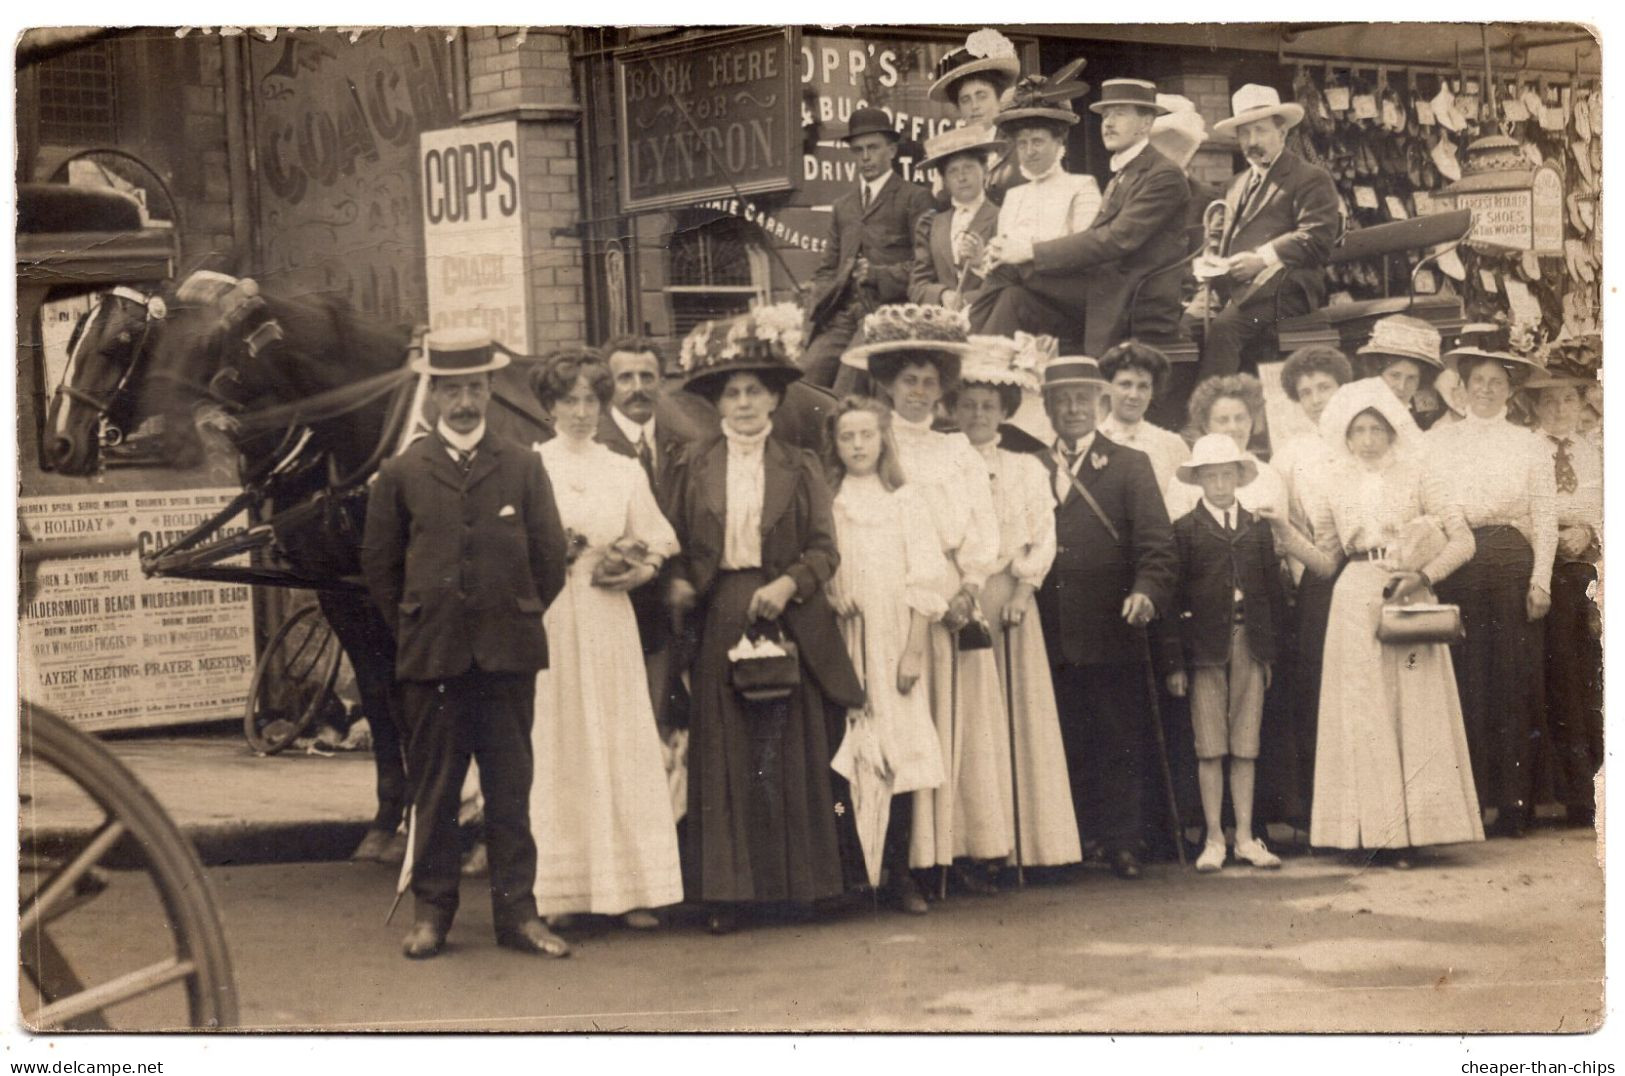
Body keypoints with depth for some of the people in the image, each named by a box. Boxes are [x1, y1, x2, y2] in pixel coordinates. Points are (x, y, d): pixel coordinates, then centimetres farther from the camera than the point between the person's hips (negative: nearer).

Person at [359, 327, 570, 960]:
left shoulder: (522, 468, 6)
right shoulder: (402, 474, 4)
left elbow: (550, 556, 10)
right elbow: (379, 563, 10)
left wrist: (520, 619, 7)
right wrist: (415, 628, 7)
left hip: (509, 652, 0)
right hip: (431, 656, 0)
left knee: (510, 788, 3)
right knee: (433, 786, 4)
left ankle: (516, 912, 9)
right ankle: (432, 911, 12)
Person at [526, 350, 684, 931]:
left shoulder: (625, 472, 12)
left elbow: (659, 543, 12)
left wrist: (637, 568, -7)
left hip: (608, 622, 2)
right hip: (546, 621, -2)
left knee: (619, 747, 1)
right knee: (554, 748, -2)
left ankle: (629, 888, 4)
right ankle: (559, 892, 0)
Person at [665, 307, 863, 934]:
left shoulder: (800, 468, 7)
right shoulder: (695, 469, 10)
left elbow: (825, 548, 0)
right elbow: (677, 547, 8)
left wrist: (788, 584, -17)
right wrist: (679, 584, -12)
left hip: (788, 621, -1)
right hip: (719, 622, 1)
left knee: (791, 753, 1)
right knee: (724, 757, 0)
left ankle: (796, 879, 10)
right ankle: (726, 890, 3)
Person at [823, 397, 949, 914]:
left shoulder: (905, 500, 7)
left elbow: (926, 579, 2)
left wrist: (914, 650, -5)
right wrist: (829, 595, -15)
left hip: (893, 645, 0)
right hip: (840, 646, 0)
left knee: (899, 757, -5)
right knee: (843, 759, -5)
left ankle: (899, 872, 1)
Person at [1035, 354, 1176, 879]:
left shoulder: (1130, 465, 5)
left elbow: (1157, 544, -4)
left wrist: (1147, 591, -20)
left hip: (1113, 633, -2)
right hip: (1053, 639, 2)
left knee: (1121, 745, 1)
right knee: (1066, 748, 7)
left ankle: (1122, 843, 8)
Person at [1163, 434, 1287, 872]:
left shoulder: (1258, 528, 12)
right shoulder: (1185, 530, 2)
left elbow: (1272, 590, 13)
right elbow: (1173, 599, -1)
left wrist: (1272, 650, 7)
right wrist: (1176, 663, -5)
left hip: (1251, 645, 3)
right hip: (1206, 649, -3)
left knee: (1246, 749, 5)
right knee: (1210, 748, 0)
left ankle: (1245, 837, 10)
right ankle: (1214, 840, 6)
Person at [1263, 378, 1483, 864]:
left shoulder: (1415, 478, 5)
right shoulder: (1338, 487, 12)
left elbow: (1463, 540, 0)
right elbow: (1326, 562, 11)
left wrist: (1424, 575, -13)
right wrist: (1284, 530, 0)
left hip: (1408, 602, -2)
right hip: (1355, 607, 2)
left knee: (1413, 710, -3)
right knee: (1363, 716, 0)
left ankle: (1411, 827, 1)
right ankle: (1376, 831, 2)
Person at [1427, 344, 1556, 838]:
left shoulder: (1531, 444, 11)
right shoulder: (1436, 440, 13)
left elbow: (1545, 519, 6)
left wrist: (1540, 581, -4)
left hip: (1511, 564, -1)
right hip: (1454, 566, 1)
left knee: (1512, 681, -2)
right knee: (1463, 681, -1)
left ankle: (1512, 803, 2)